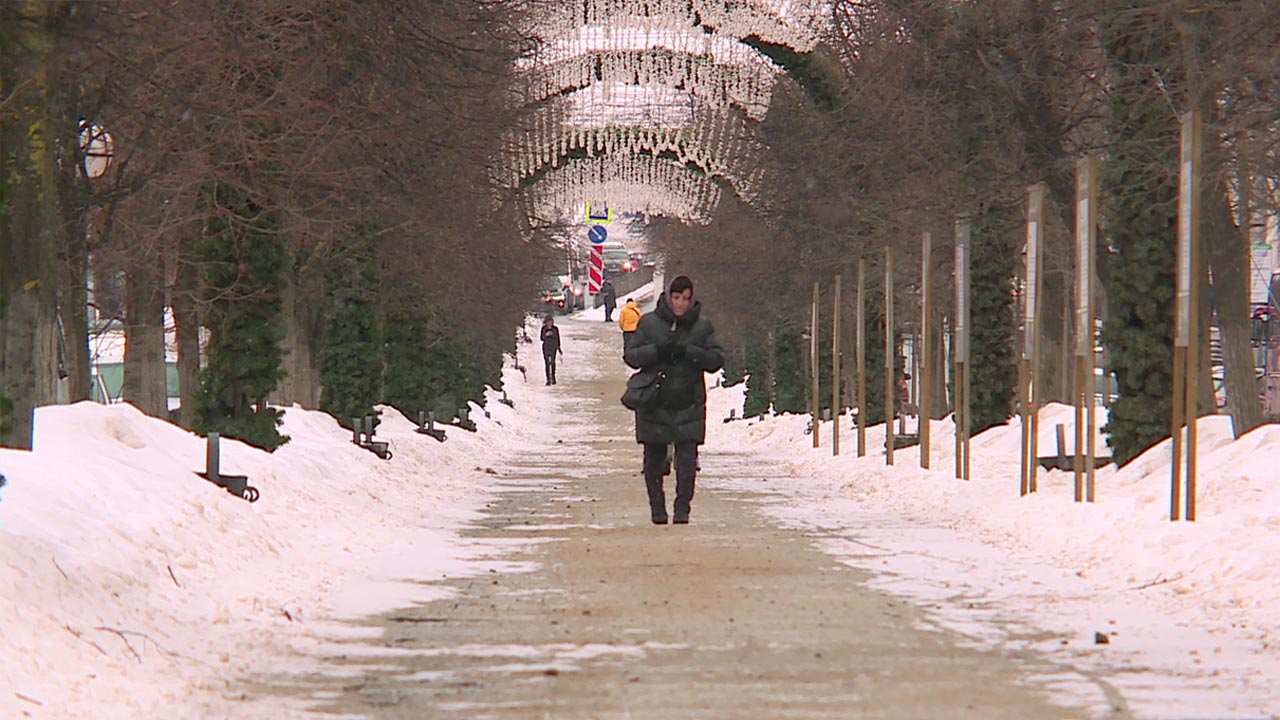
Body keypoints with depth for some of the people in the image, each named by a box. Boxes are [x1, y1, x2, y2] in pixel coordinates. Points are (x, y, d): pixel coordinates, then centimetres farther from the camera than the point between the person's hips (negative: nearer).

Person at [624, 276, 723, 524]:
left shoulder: (702, 326, 4)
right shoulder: (649, 323, 3)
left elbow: (716, 359, 0)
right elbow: (631, 356, 3)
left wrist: (688, 353, -15)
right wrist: (656, 351, -15)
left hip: (689, 404, -1)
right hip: (654, 403, 1)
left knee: (687, 456, -10)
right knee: (654, 457, 6)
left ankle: (682, 508, -5)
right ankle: (657, 508, 18)